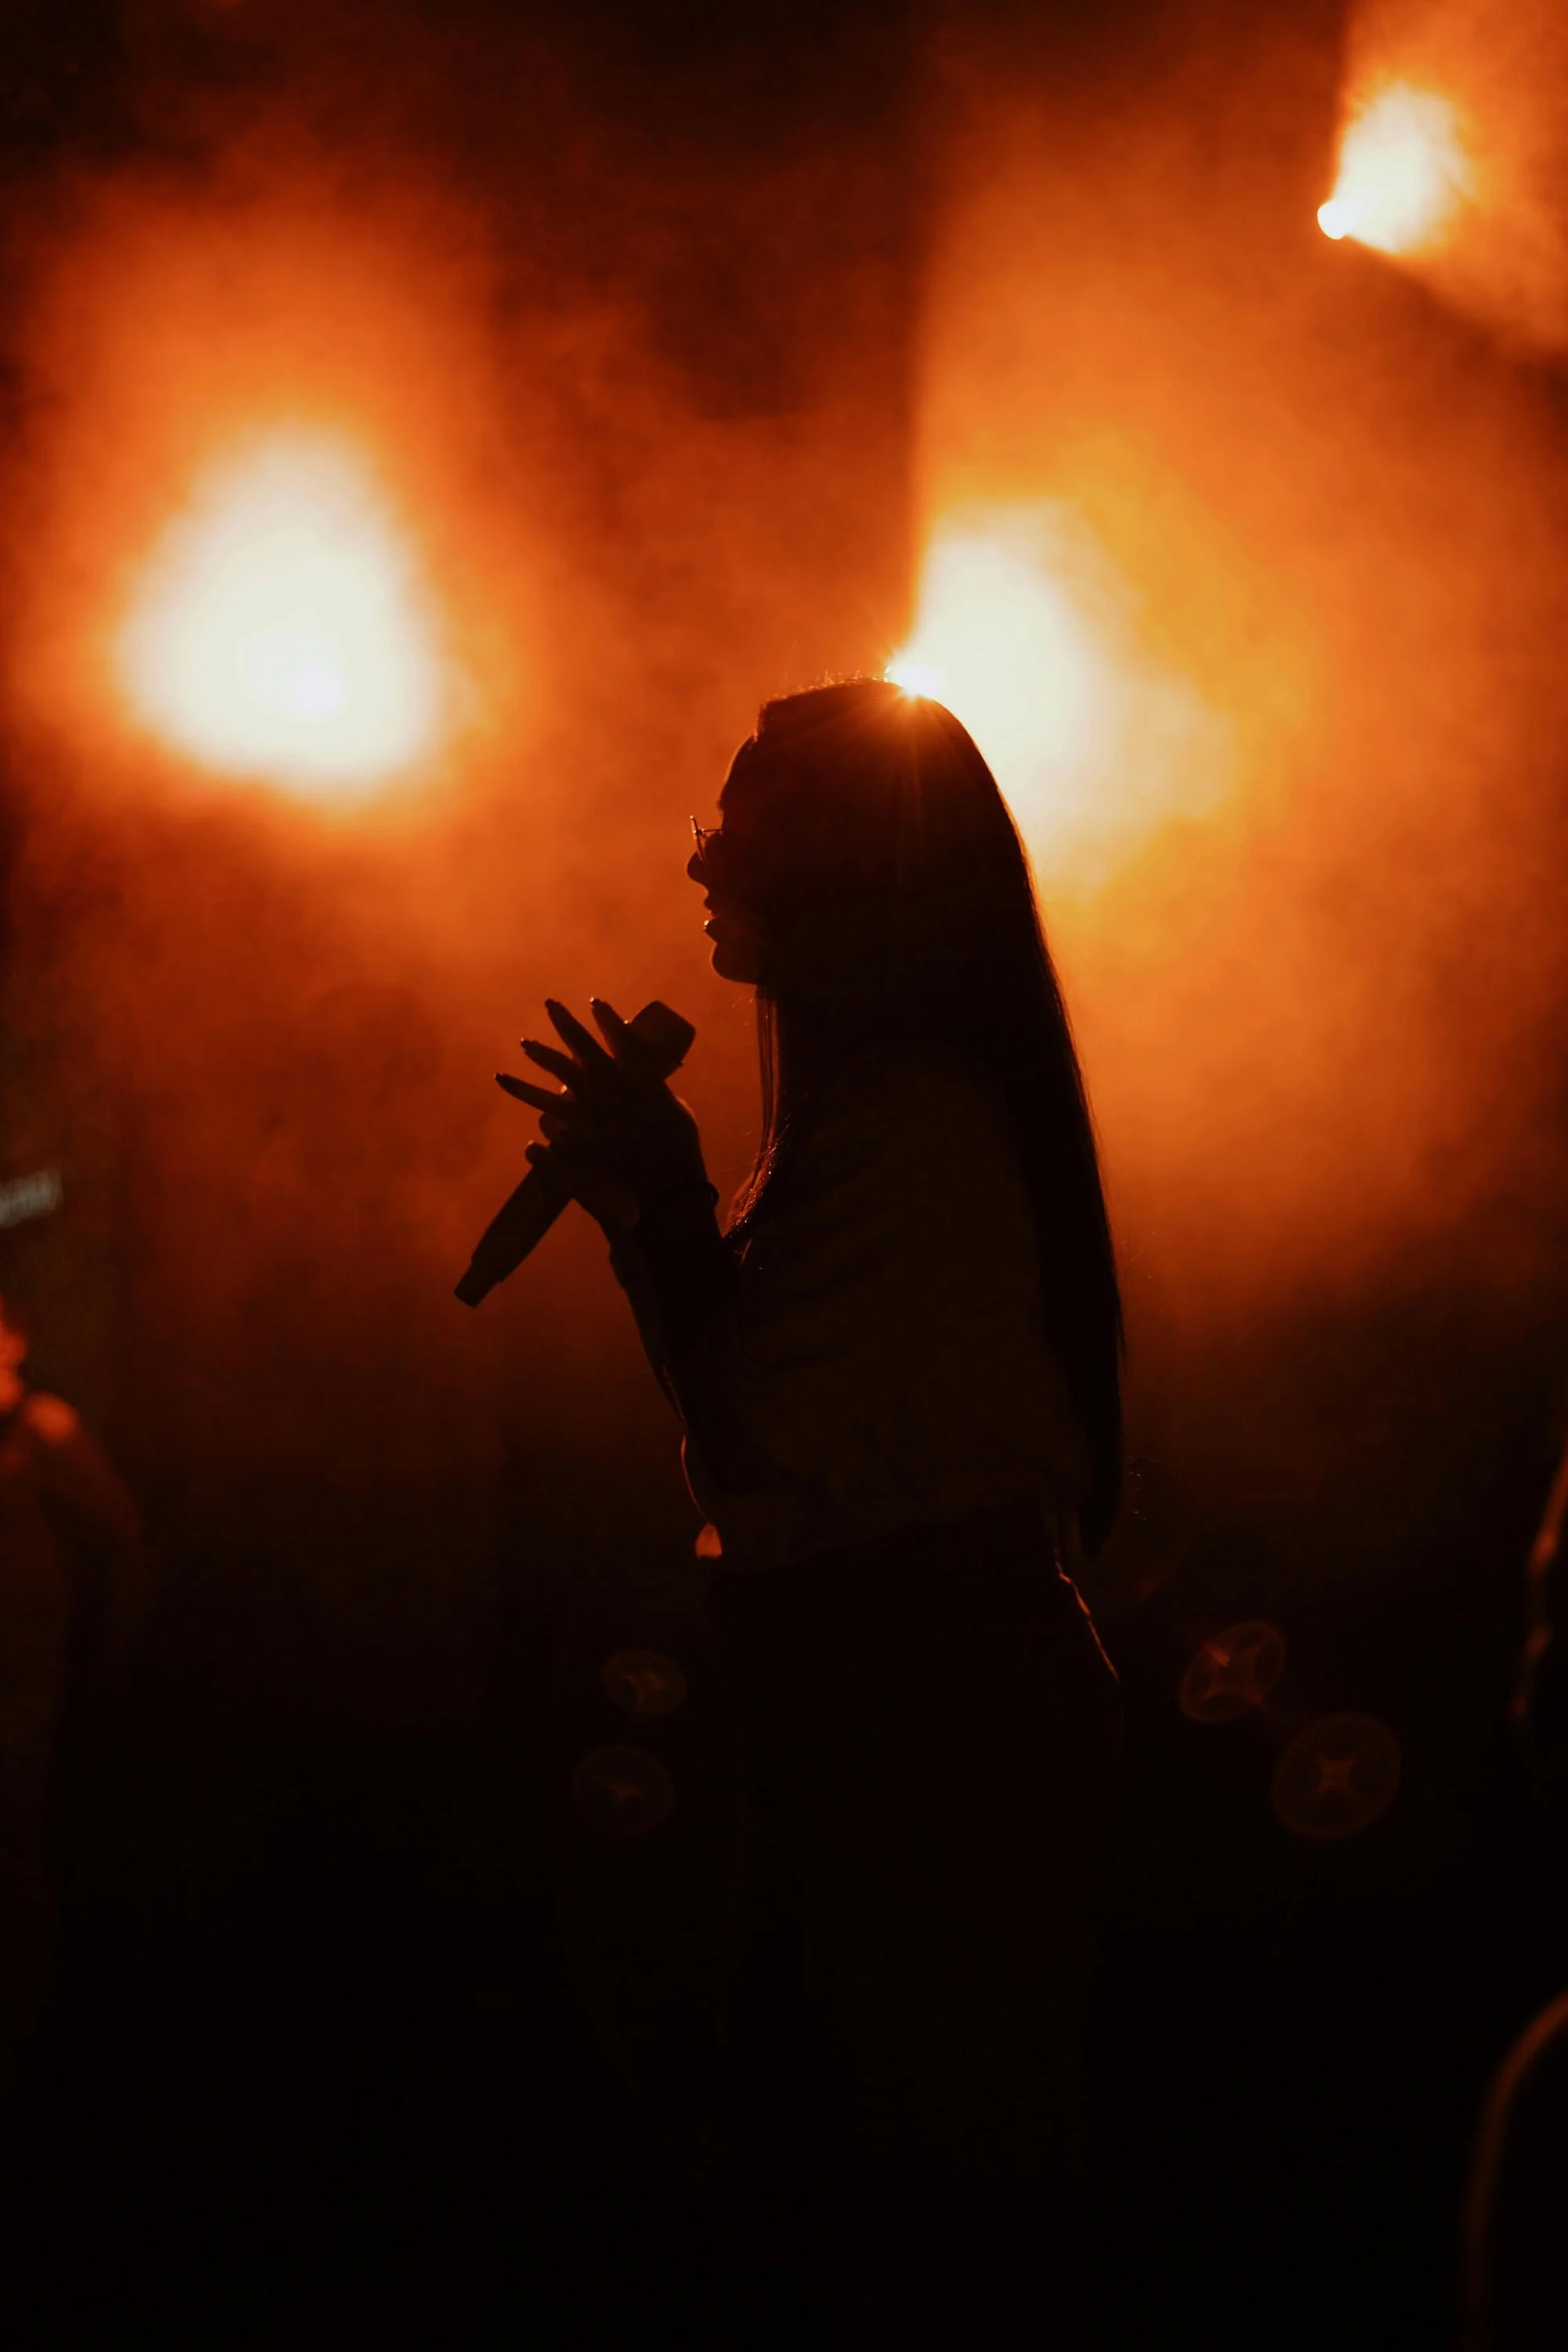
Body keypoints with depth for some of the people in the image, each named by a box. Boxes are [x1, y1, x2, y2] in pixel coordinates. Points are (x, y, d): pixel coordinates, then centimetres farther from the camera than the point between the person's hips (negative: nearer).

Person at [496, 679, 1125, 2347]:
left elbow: (775, 1477, -21)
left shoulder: (913, 1118, -18)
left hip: (926, 1723, -11)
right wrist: (650, 1210, 12)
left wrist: (661, 1199, -15)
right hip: (893, 1720, 11)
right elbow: (779, 1420, 20)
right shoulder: (886, 1101, 15)